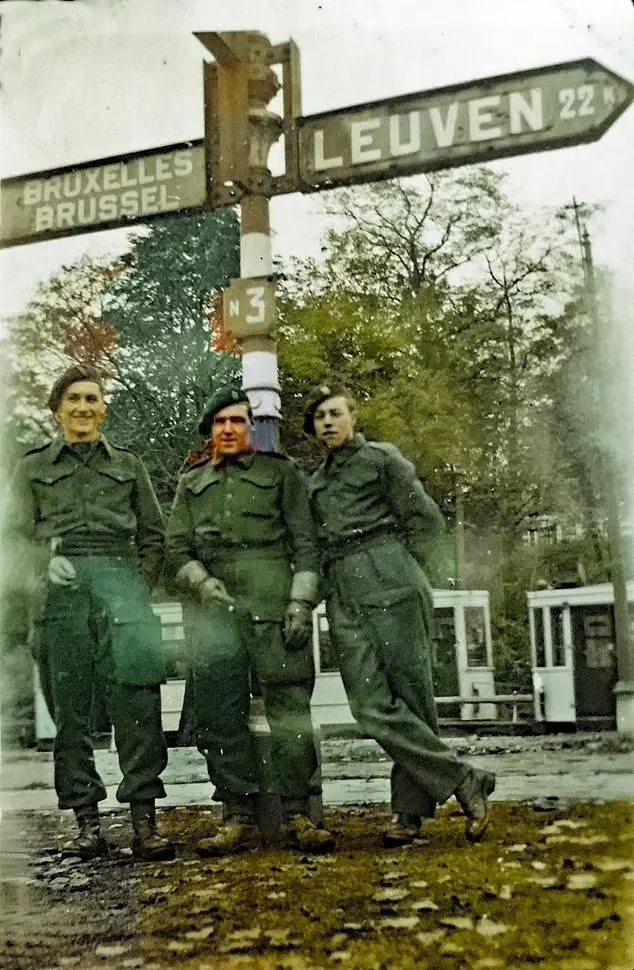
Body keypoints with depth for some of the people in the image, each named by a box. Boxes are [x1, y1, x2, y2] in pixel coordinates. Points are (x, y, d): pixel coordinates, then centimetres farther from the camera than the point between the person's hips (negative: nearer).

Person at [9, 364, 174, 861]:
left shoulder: (128, 464, 21)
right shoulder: (33, 466, 19)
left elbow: (154, 536, 20)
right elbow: (18, 534, 10)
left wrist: (138, 589, 5)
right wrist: (45, 562, -10)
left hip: (118, 573, 0)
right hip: (59, 587, 1)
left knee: (137, 681, -19)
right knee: (69, 705, -1)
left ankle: (143, 816, -19)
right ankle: (87, 821, 5)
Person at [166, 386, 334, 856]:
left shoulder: (281, 473, 13)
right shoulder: (191, 483, 20)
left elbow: (305, 544, 6)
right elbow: (176, 548, 14)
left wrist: (301, 603, -6)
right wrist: (204, 583, -6)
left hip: (272, 599, -2)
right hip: (212, 604, 3)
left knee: (289, 707, -7)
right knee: (221, 714, 0)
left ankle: (297, 817, -2)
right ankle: (239, 820, 6)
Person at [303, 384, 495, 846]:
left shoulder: (382, 458, 8)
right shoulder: (315, 482, 25)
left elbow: (427, 519, 3)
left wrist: (400, 570, 0)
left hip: (390, 586, -5)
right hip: (344, 600, 5)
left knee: (411, 698, -6)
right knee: (372, 706, -9)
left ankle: (411, 808, 3)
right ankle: (466, 782, -5)